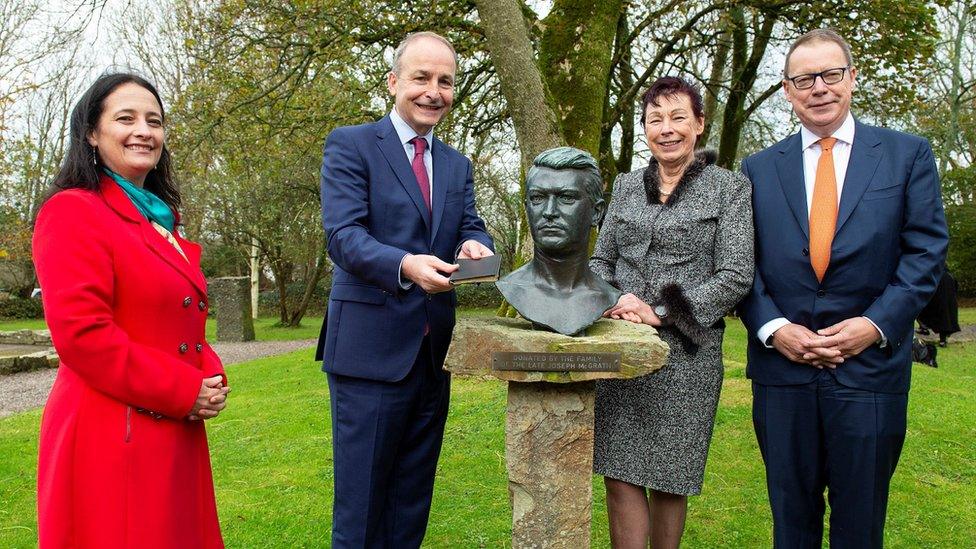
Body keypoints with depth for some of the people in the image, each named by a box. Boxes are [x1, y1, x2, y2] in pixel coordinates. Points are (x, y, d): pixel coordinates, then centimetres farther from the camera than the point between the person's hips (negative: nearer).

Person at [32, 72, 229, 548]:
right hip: (110, 442, -8)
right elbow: (81, 333, -20)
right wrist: (183, 391, -17)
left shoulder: (162, 220, 16)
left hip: (175, 437, 8)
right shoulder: (73, 212, -10)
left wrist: (211, 376, 0)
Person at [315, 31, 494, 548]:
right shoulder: (350, 145, -4)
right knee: (360, 500, 4)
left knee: (413, 500, 17)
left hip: (434, 350, 6)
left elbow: (471, 227, 5)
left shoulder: (457, 165, 15)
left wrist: (475, 247, -19)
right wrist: (405, 265, -34)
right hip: (371, 349, -5)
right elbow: (343, 235, -15)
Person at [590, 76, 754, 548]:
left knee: (669, 479, 7)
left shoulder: (729, 188, 1)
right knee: (619, 475, 0)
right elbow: (600, 260, 14)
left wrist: (659, 313, -14)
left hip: (686, 351, -3)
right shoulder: (626, 186, 13)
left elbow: (736, 275, -7)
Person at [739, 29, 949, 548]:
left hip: (870, 364, -1)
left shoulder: (908, 153, 5)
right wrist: (772, 328, -10)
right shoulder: (759, 168, 9)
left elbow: (926, 250, 0)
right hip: (782, 365, 1)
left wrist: (877, 323, -11)